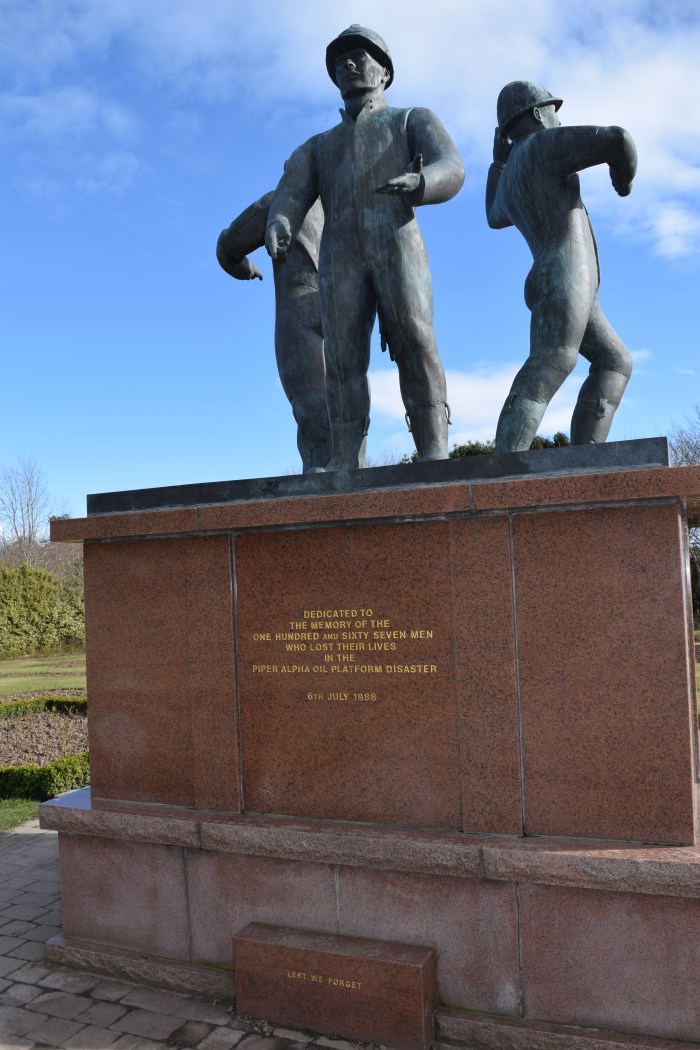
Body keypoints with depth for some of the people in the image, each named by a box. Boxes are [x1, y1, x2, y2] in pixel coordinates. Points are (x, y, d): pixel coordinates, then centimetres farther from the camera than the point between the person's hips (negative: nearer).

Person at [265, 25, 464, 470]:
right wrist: (278, 229, -14)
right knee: (345, 361, -14)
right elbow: (289, 198, 12)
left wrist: (416, 184, -24)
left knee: (414, 343, -23)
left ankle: (434, 461, -29)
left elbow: (450, 172, 2)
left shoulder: (416, 120, 25)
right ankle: (346, 471, -18)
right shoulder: (316, 148, 34)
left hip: (397, 245, -2)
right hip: (341, 258, 3)